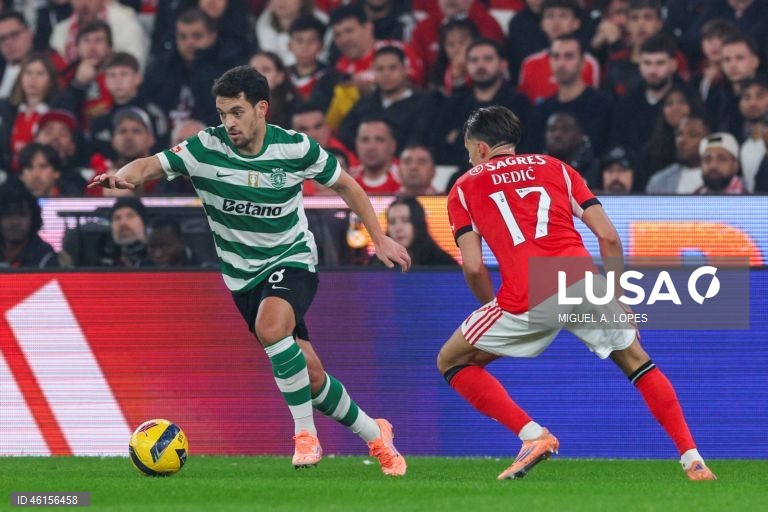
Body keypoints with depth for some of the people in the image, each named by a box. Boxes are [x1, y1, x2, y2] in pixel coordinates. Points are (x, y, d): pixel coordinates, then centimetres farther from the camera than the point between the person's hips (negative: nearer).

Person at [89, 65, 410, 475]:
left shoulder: (295, 148, -12)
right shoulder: (206, 148, -13)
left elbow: (344, 184, 4)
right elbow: (151, 166, -24)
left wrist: (379, 238, 4)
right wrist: (124, 176, -47)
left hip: (293, 260, -2)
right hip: (244, 276, 2)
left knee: (270, 326, -35)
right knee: (310, 376, 2)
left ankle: (306, 433, -22)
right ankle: (374, 435, 27)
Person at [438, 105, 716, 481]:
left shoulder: (465, 188, 17)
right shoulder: (555, 168, 23)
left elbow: (473, 267, 5)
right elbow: (608, 237, 14)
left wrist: (494, 309, 20)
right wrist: (616, 296, 23)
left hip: (525, 297, -3)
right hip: (584, 283, 3)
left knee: (451, 362, 17)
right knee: (637, 362, 25)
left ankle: (532, 435, 1)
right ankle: (691, 458, 14)